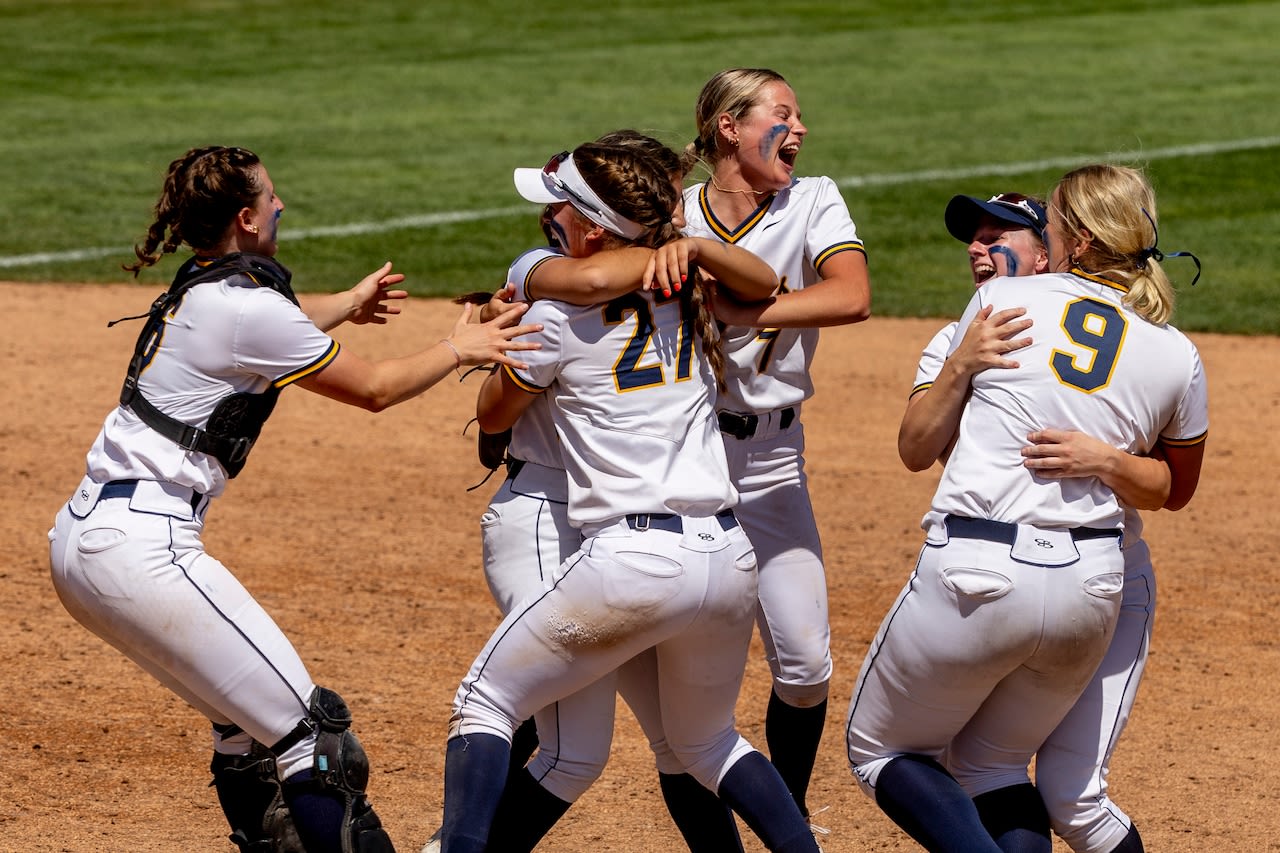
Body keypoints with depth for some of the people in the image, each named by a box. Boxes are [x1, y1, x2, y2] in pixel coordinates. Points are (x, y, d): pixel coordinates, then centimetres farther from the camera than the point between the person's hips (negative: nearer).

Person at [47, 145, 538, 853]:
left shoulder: (198, 291, 16)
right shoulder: (247, 308, -11)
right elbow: (373, 389, 0)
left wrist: (345, 305, 57)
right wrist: (458, 349, 15)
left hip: (81, 540, 10)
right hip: (142, 549, -10)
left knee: (249, 723, 21)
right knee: (311, 732, -8)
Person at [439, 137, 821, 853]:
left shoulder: (559, 315, -2)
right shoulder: (688, 300, 11)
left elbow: (493, 416, 12)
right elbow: (767, 281, 31)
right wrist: (692, 247, 12)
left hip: (634, 559, -6)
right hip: (730, 555, 6)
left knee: (484, 705, 8)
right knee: (706, 740, 27)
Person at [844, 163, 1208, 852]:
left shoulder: (1002, 300, 1)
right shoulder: (1177, 358, 6)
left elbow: (921, 447, 11)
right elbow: (1177, 487, 22)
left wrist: (958, 370, -2)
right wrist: (1105, 458, 6)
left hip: (974, 576, -4)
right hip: (1090, 585, 4)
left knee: (880, 750, 13)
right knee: (993, 764, 24)